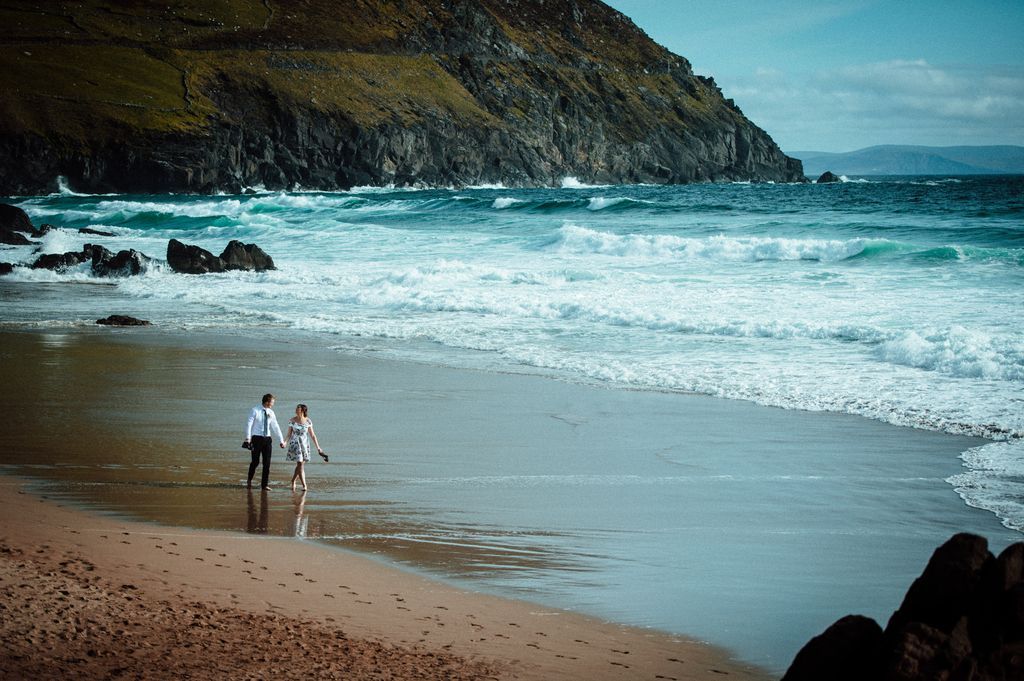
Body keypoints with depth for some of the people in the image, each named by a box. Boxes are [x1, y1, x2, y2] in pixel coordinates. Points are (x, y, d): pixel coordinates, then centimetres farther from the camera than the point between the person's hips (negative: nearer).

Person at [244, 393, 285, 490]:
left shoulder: (270, 413, 7)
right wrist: (248, 438, -16)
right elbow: (249, 424, -8)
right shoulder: (255, 411, -6)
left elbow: (275, 427, 11)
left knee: (267, 463, 1)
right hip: (257, 438, -4)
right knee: (255, 461, -3)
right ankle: (249, 480, 20)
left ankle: (265, 484, 7)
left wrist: (281, 440, 10)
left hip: (267, 439, 4)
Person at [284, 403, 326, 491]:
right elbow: (289, 434, -3)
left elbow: (312, 435, 4)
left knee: (300, 464, 9)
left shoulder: (308, 421, -3)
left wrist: (318, 447, 3)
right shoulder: (292, 420, -6)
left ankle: (293, 481, 31)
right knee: (300, 464, -10)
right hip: (295, 444, -2)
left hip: (304, 444, 3)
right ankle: (304, 485, -9)